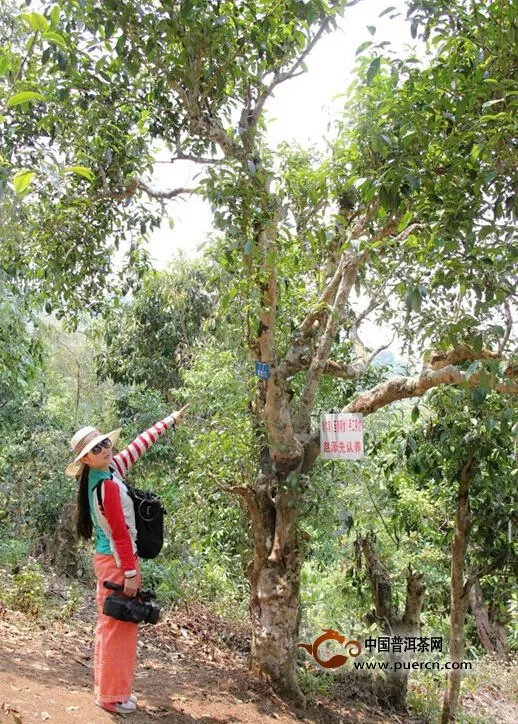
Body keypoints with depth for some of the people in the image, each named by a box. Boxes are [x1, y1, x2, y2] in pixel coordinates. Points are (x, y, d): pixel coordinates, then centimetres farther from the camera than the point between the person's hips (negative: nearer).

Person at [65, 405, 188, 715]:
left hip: (110, 560, 10)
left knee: (111, 626, 18)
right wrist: (130, 573, -19)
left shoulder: (111, 469, 2)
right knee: (119, 627, 1)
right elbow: (120, 534, -22)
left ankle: (108, 687, 30)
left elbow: (138, 445, 12)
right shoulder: (107, 486, -22)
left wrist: (170, 421, 18)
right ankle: (111, 695, 13)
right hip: (117, 562, -10)